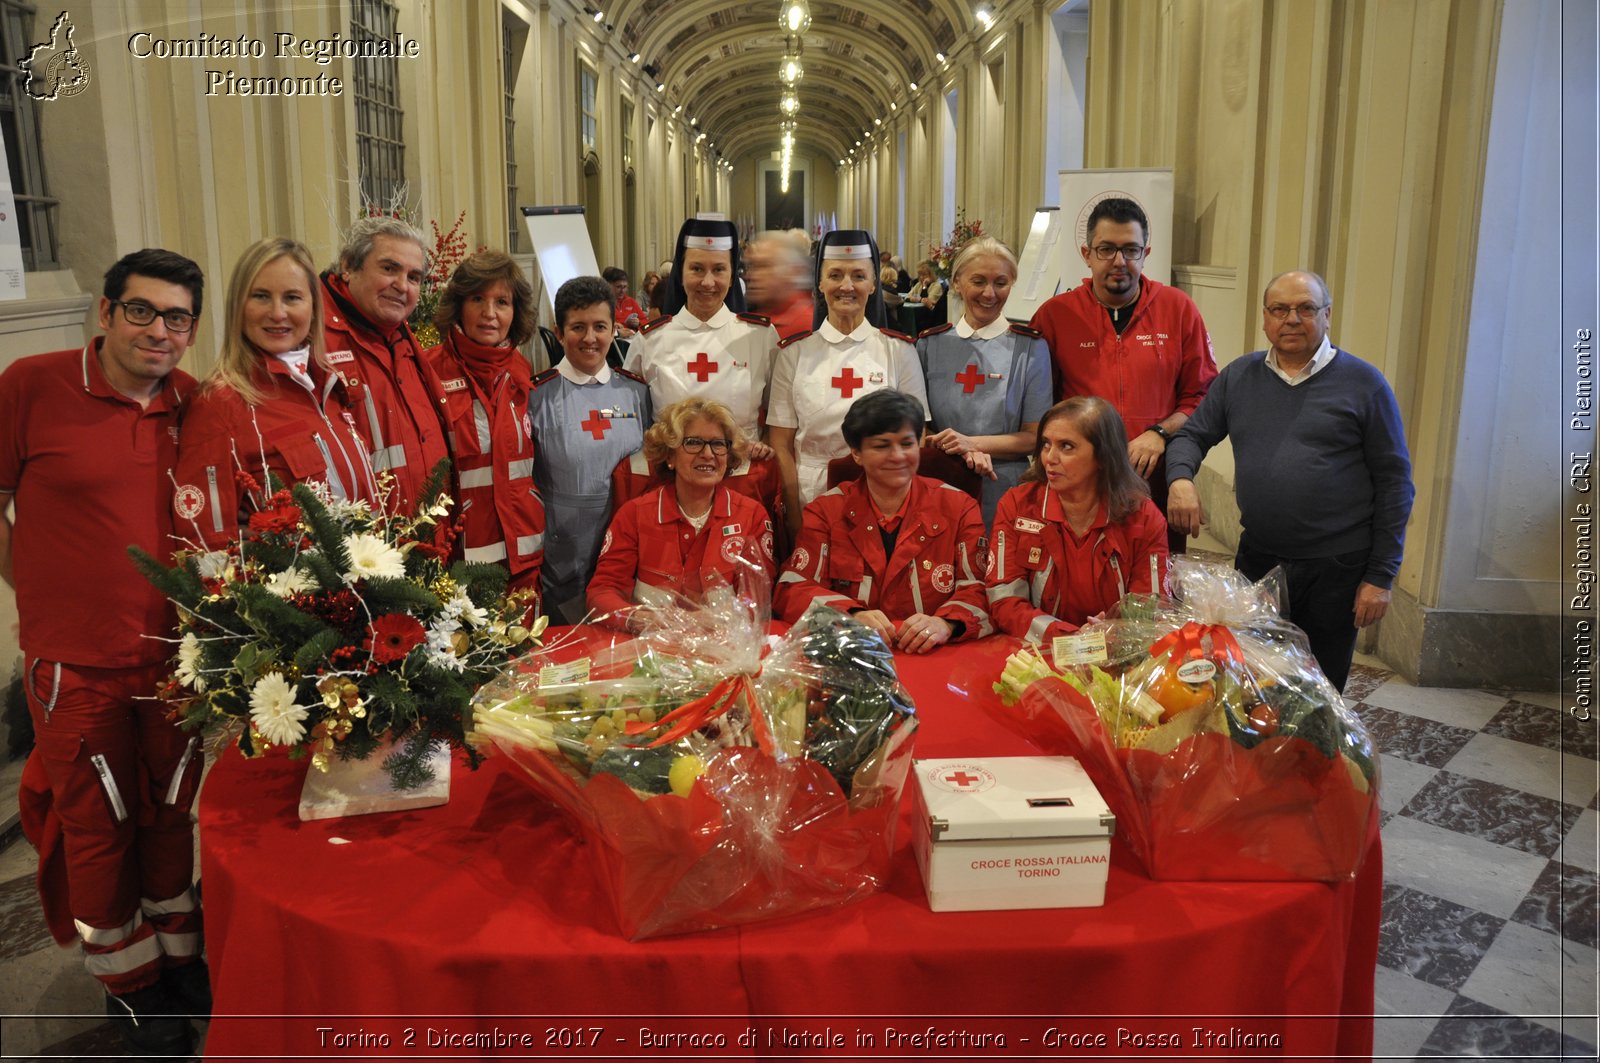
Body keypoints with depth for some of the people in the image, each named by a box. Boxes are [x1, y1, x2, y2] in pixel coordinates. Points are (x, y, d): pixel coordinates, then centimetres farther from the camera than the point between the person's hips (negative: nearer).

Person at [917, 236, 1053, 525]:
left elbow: (1037, 436, -1)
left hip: (1005, 492, -1)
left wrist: (973, 443, -16)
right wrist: (965, 454, -12)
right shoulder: (929, 344, 4)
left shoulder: (1031, 347, 0)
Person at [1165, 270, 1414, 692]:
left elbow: (1394, 484, -2)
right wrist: (1181, 478, -14)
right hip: (1257, 558, 3)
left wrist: (1380, 576, -6)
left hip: (1336, 568, -3)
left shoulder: (1363, 384, -3)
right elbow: (1192, 435, 11)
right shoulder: (1239, 376, 7)